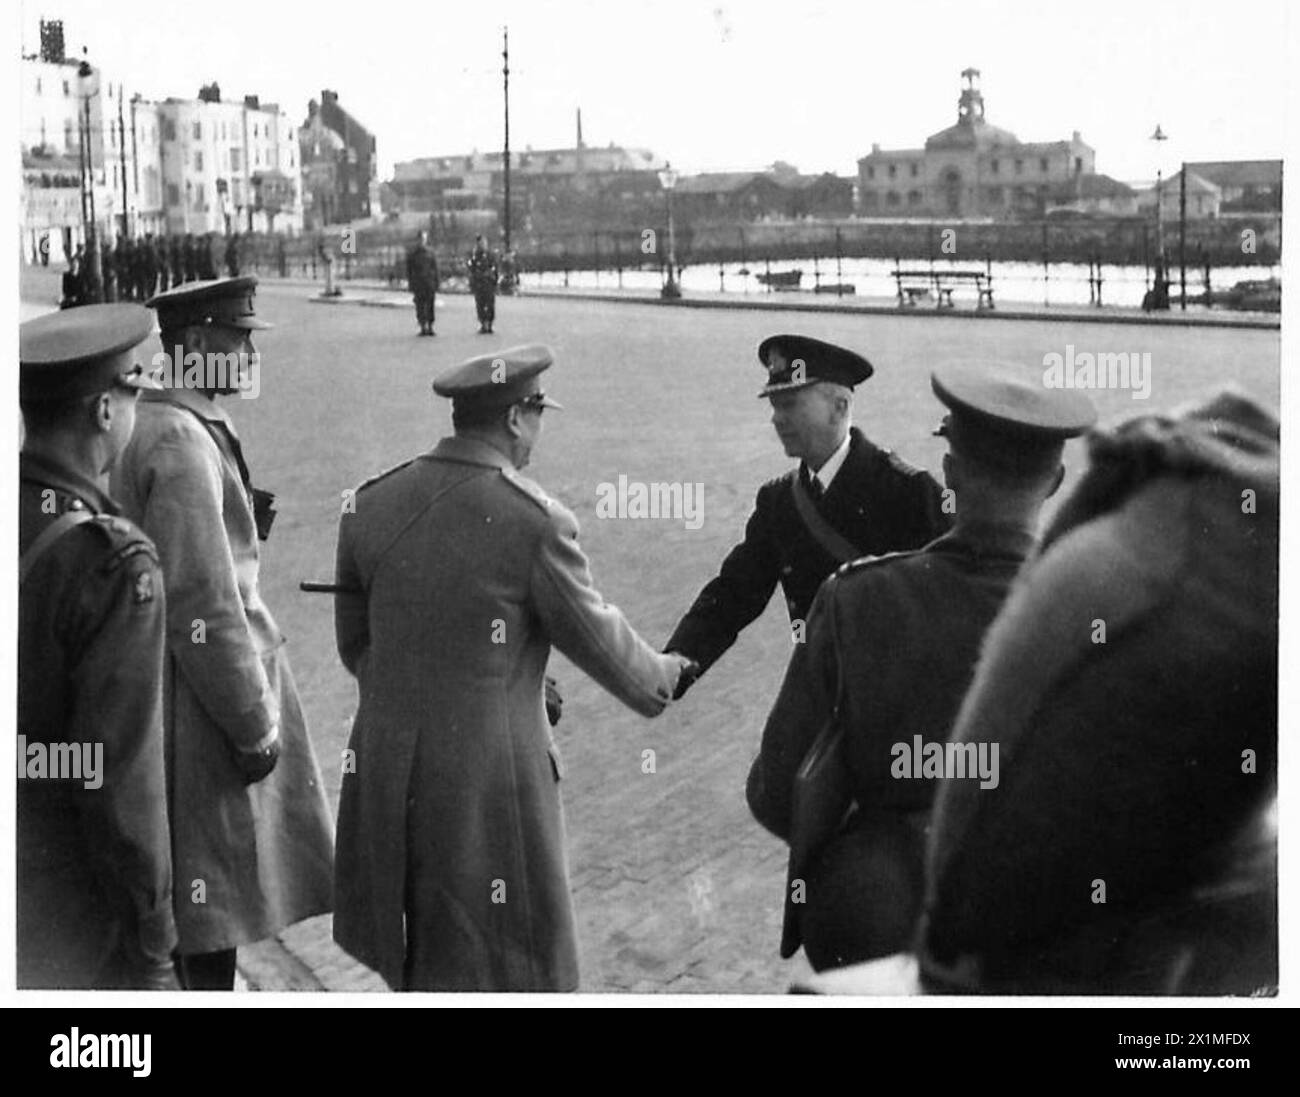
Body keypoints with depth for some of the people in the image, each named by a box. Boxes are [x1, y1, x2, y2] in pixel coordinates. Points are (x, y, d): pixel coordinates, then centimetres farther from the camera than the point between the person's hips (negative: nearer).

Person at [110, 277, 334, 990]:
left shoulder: (149, 427, 11)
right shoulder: (182, 439, -20)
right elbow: (203, 604, -22)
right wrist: (255, 724, -17)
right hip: (202, 712, -10)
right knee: (210, 923, 0)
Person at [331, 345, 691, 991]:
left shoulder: (370, 506, 0)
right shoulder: (535, 521, -15)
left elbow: (355, 645, 10)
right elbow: (596, 637, -2)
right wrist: (664, 675, 17)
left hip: (386, 771, 5)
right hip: (490, 781, -5)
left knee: (416, 964, 20)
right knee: (495, 965, 8)